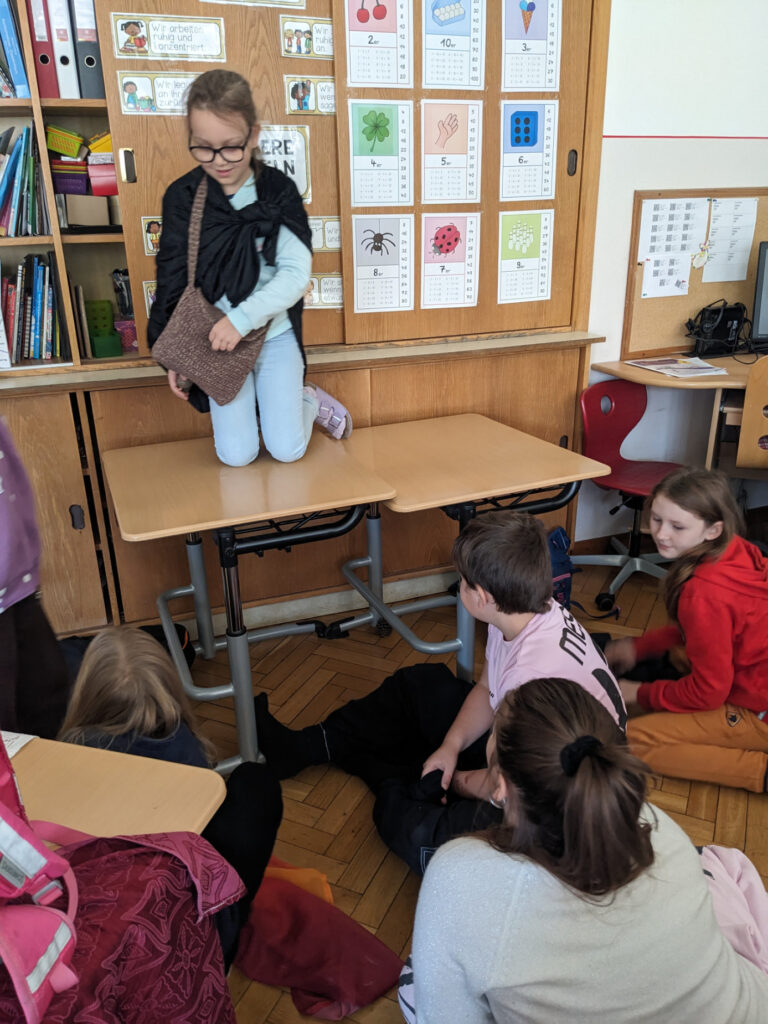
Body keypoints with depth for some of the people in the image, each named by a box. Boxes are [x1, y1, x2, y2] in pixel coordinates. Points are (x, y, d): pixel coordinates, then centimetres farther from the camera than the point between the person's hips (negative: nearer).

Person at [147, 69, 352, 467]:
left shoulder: (279, 191, -6)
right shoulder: (181, 198, -3)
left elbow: (296, 273, -14)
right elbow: (173, 284, 1)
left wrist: (243, 318, -24)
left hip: (275, 333, -1)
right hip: (217, 340, 1)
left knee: (287, 450, -4)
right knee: (237, 455, -6)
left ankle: (310, 400, 27)